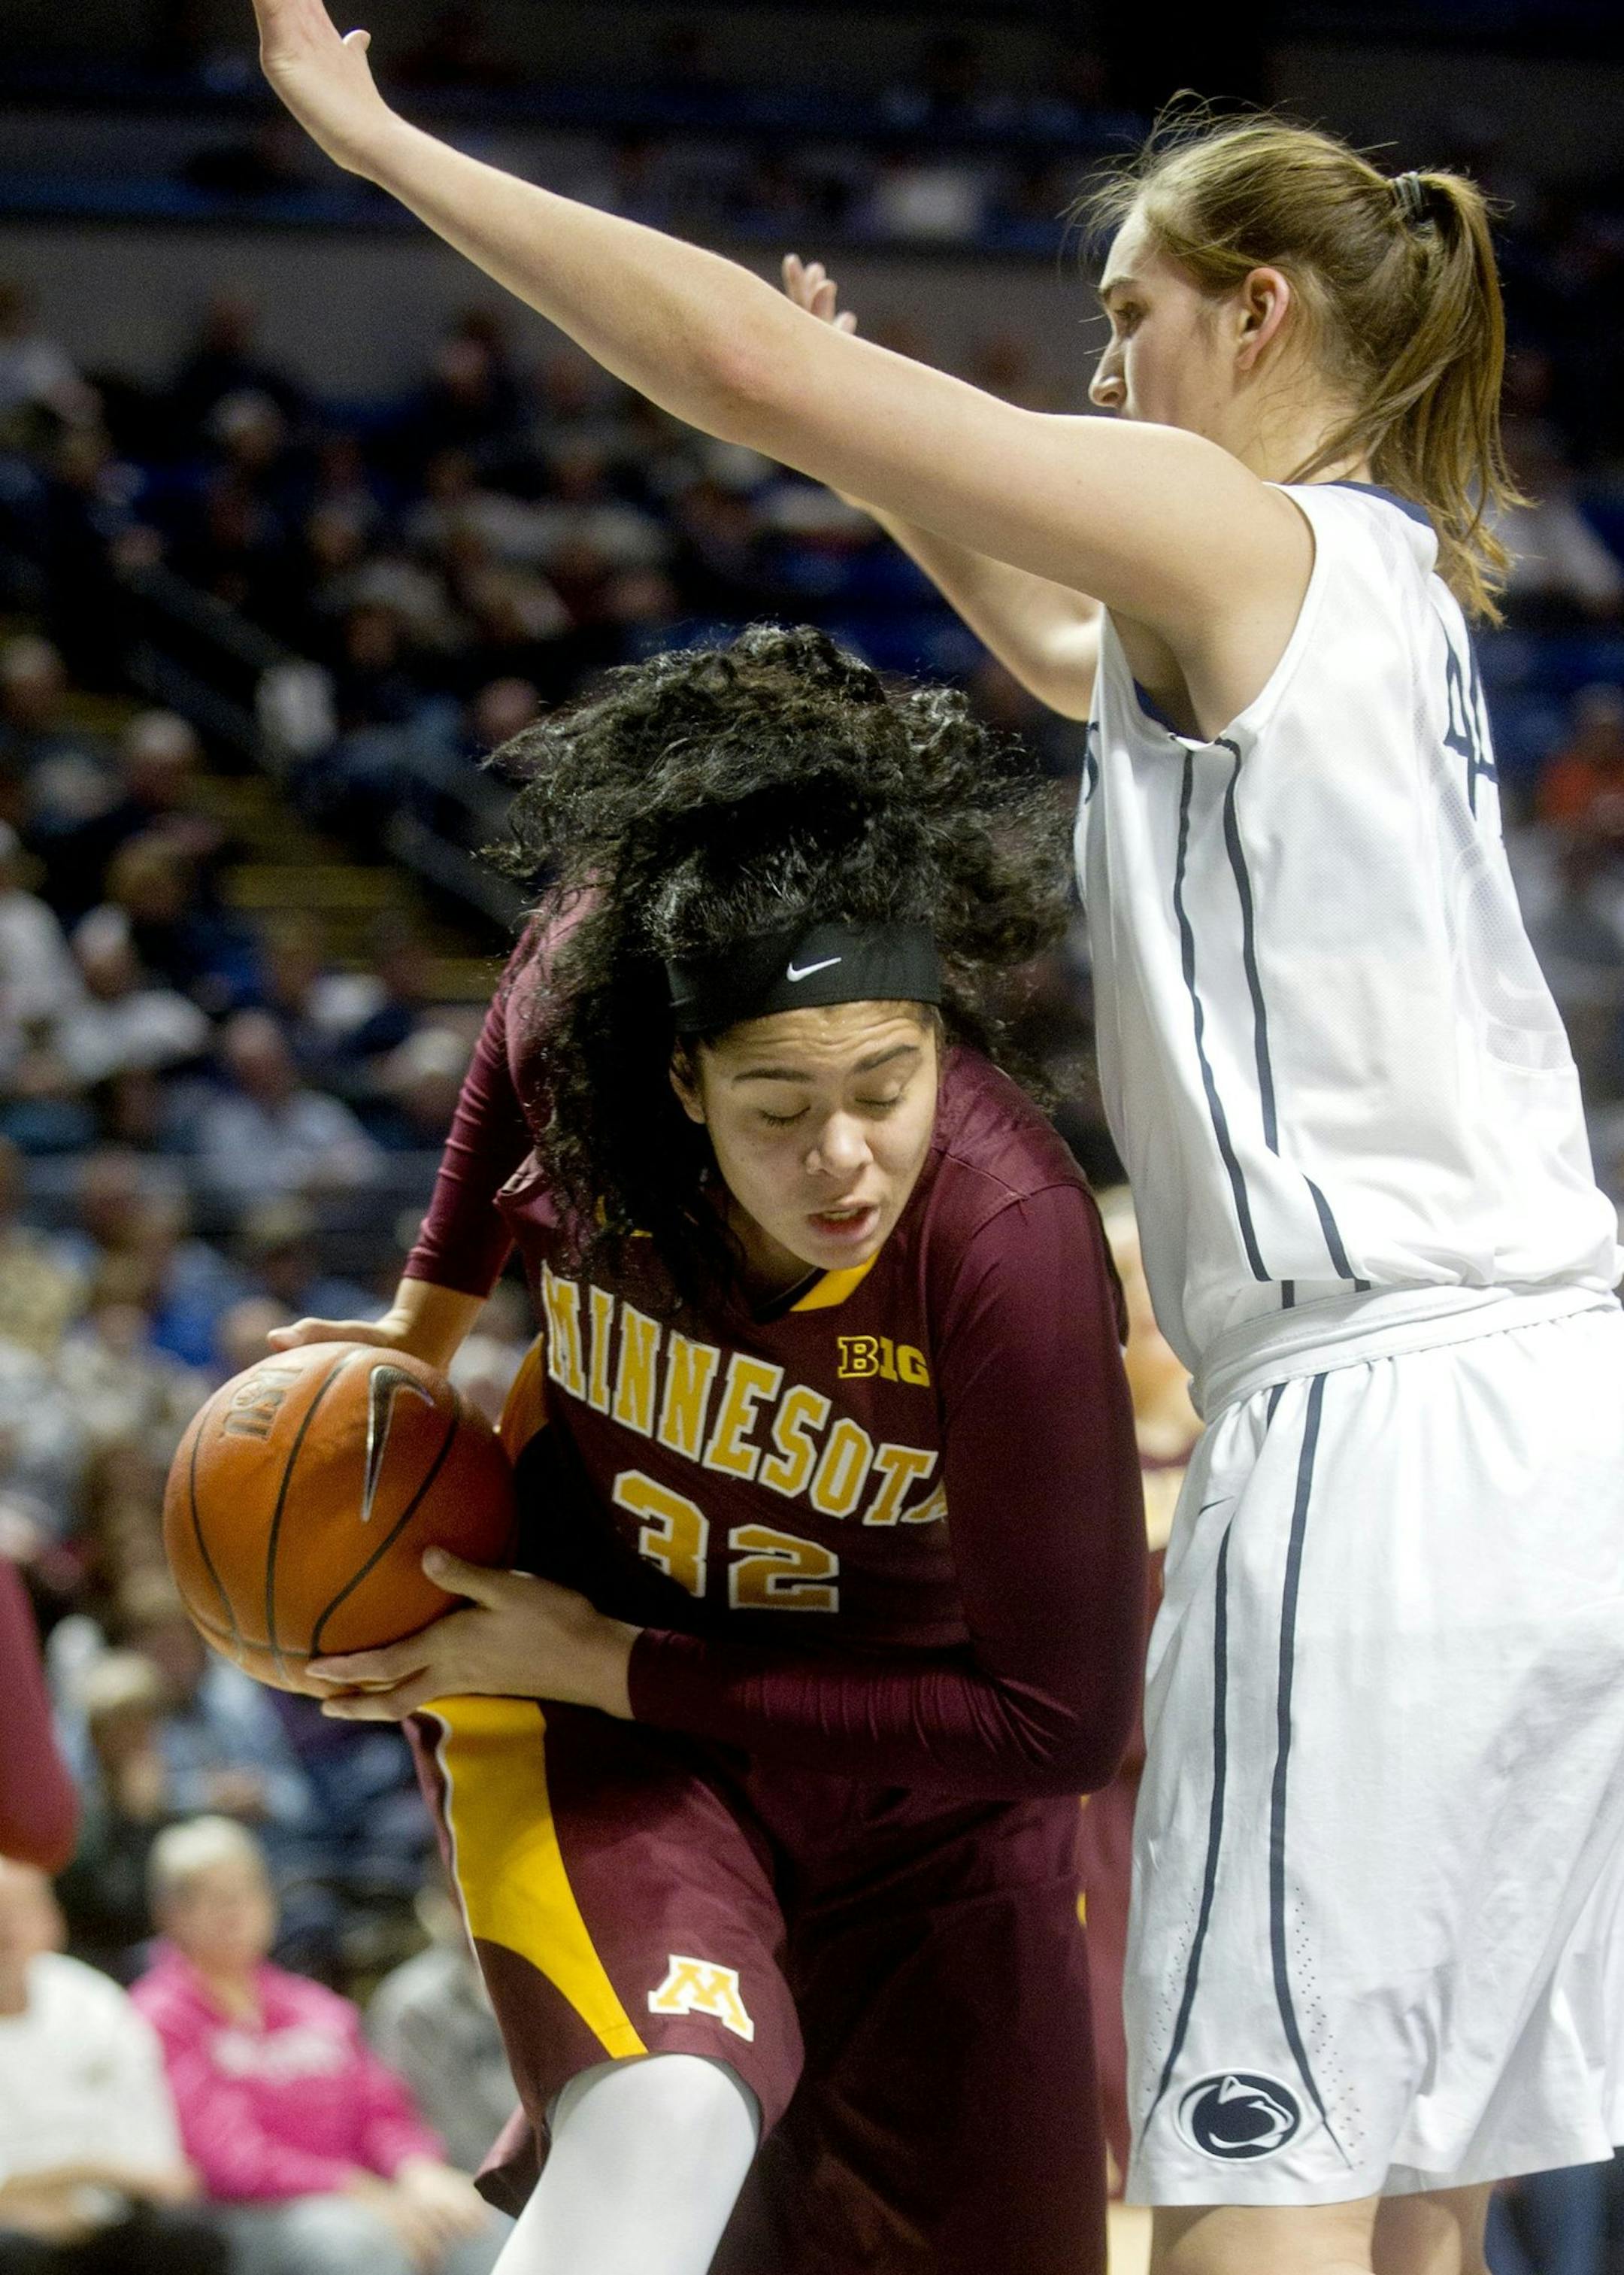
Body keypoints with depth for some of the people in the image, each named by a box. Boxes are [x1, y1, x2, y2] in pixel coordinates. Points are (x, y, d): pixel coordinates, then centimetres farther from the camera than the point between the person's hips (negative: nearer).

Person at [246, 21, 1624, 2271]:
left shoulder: (1246, 536, -6)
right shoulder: (1392, 584, 19)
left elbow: (747, 357, -10)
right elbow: (1073, 659, 40)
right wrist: (873, 438, 37)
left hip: (1388, 1415, -9)